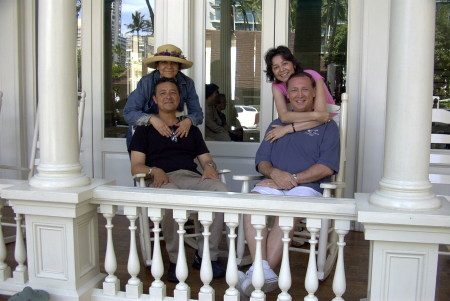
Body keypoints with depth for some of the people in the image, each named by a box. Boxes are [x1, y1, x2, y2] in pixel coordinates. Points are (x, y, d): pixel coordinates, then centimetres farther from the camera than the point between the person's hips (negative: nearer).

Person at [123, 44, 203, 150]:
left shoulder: (187, 83, -9)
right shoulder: (146, 82, -17)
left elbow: (197, 113, -6)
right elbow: (128, 113, -20)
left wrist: (189, 120, -30)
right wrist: (151, 119, -38)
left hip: (173, 133, 2)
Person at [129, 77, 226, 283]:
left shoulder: (190, 129, 29)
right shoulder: (145, 129, 19)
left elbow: (205, 159, 23)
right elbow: (136, 167, 8)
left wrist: (209, 166, -3)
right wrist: (154, 171, -15)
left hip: (192, 177, 3)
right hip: (163, 180, -3)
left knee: (221, 190, -31)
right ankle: (175, 260, -23)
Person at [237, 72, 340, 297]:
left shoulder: (327, 126, 14)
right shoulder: (277, 125, 26)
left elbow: (327, 167, 0)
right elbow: (261, 161, 17)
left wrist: (294, 179, -10)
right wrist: (274, 173, -7)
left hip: (307, 186, -3)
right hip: (273, 183, 3)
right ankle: (264, 272, -37)